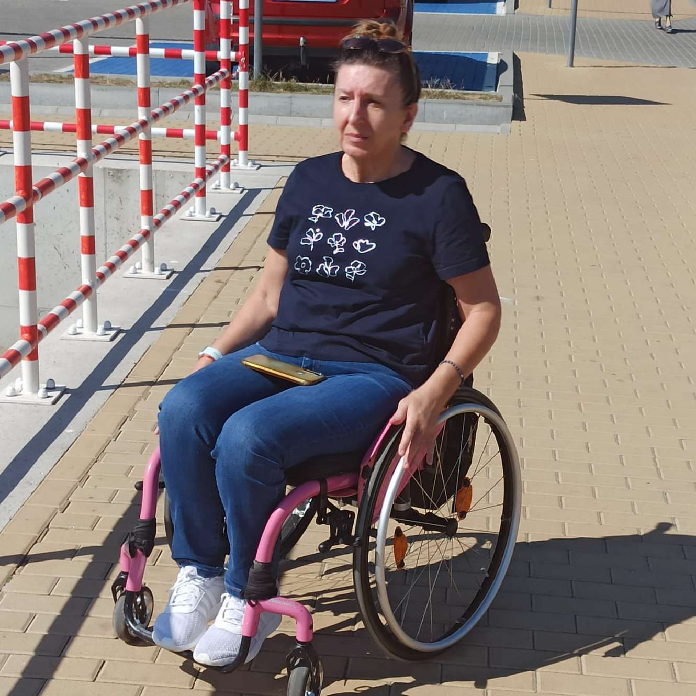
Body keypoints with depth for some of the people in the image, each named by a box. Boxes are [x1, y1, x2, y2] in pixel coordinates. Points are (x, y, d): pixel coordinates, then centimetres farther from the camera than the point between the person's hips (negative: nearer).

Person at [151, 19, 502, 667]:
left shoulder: (438, 194, -3)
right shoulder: (310, 180, 13)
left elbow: (483, 308, -2)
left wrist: (435, 392, -15)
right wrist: (214, 356, 5)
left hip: (373, 375, -5)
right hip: (281, 353, 6)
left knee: (247, 437, -31)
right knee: (183, 409, -25)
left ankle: (249, 600, -8)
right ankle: (198, 575, -8)